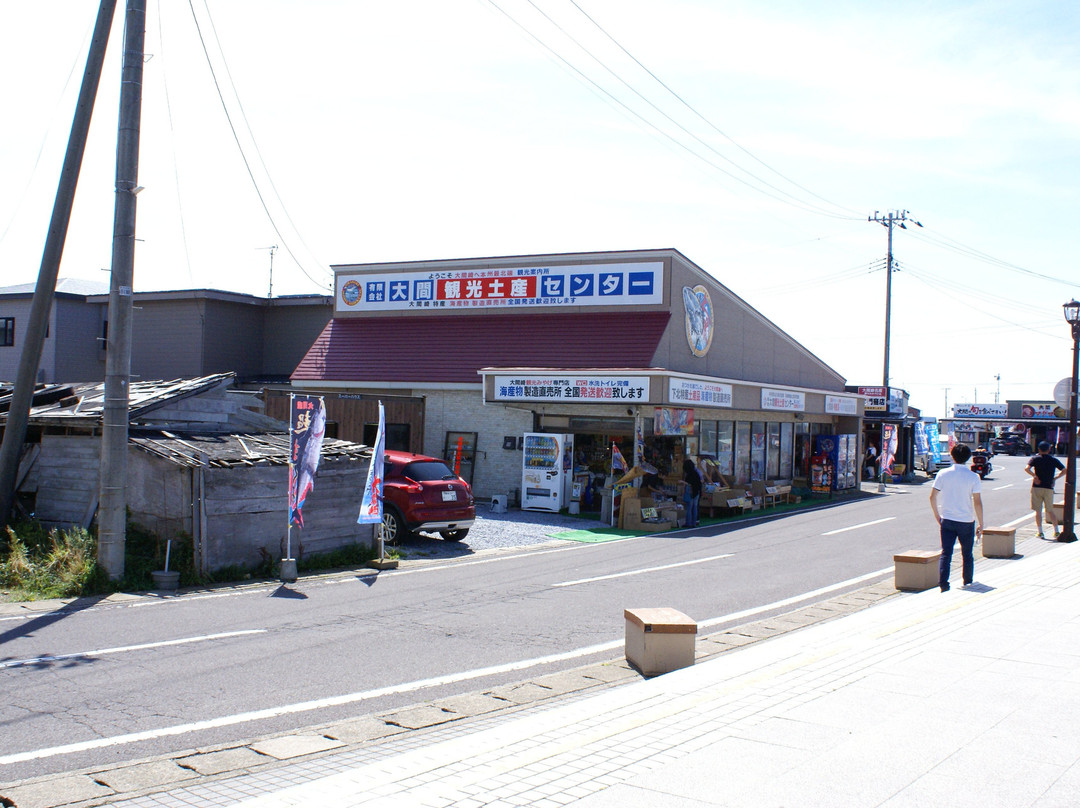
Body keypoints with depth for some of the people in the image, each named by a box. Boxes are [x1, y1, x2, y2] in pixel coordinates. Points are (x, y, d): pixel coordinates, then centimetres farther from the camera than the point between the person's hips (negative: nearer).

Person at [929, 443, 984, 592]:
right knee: (967, 554, 16)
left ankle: (943, 583, -11)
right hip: (967, 521, 0)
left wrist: (936, 514, 13)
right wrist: (981, 524, -1)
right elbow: (977, 502, -9)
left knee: (946, 553, 2)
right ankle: (968, 582, 27)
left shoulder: (943, 474, -4)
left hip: (947, 520, 1)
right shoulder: (973, 477, -7)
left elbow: (932, 497, -2)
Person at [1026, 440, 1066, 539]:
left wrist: (1034, 476, -7)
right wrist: (1055, 477, 7)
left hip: (1037, 487, -2)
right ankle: (1056, 531, 9)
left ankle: (1040, 532, -1)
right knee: (1050, 510, 13)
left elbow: (1027, 469, -16)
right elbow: (1064, 470, 2)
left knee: (1038, 510, 3)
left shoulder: (1035, 458, -1)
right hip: (1049, 488, 2)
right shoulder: (1054, 460, 6)